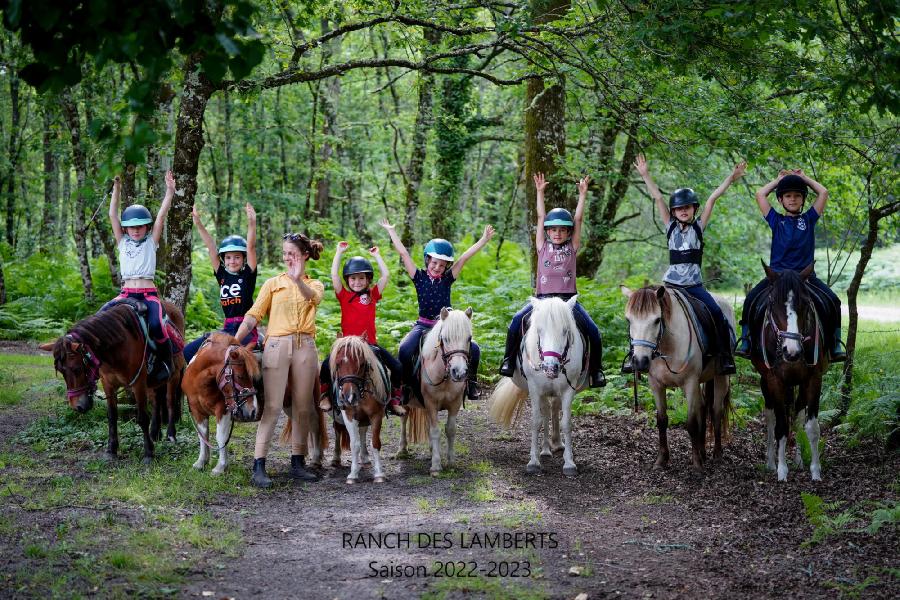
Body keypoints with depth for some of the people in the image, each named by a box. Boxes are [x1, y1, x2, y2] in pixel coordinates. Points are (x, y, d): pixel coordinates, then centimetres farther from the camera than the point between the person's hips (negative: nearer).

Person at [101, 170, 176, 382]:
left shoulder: (151, 242, 9)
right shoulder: (123, 242, 14)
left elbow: (161, 216, 1)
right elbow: (113, 216, 9)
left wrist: (169, 192, -7)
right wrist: (116, 190, 2)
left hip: (148, 294, -3)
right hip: (126, 294, 3)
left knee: (156, 326, -28)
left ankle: (165, 362, -8)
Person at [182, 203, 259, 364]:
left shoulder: (248, 275, 1)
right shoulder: (222, 275, 12)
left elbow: (251, 247, -12)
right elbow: (211, 248, 6)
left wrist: (251, 224, -25)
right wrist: (199, 224, -1)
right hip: (227, 329, 7)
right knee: (186, 353, -2)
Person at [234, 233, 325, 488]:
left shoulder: (315, 284, 13)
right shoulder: (273, 283, 12)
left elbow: (313, 297, -13)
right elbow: (253, 315, 4)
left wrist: (298, 280, -34)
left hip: (305, 347, 2)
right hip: (277, 345, -2)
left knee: (302, 407, 5)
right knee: (272, 407, -9)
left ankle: (298, 463, 15)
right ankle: (258, 467, -11)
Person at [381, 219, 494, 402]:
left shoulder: (448, 279, 7)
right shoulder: (419, 277, 2)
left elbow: (465, 257, 2)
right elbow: (403, 253, 2)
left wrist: (484, 240, 1)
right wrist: (391, 230, 2)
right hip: (423, 325, -2)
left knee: (474, 349, -15)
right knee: (405, 350, -30)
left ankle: (471, 383, 5)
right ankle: (407, 385, -12)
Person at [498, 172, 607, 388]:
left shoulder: (572, 248, 10)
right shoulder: (543, 247, 10)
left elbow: (578, 219, 5)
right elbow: (541, 218, 6)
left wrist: (582, 194, 0)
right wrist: (540, 192, 2)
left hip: (568, 298, 0)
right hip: (542, 297, 0)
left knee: (593, 331, -15)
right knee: (517, 321, -23)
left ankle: (595, 370, 1)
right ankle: (509, 360, -10)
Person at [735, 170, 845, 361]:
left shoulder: (809, 219, 14)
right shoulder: (776, 221, 12)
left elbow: (823, 193, 11)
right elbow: (760, 195, 9)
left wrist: (804, 178, 19)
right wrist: (778, 180, 19)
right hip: (777, 273, 0)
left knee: (833, 301, -19)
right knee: (751, 300, -21)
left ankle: (835, 346, -11)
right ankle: (745, 343, -12)